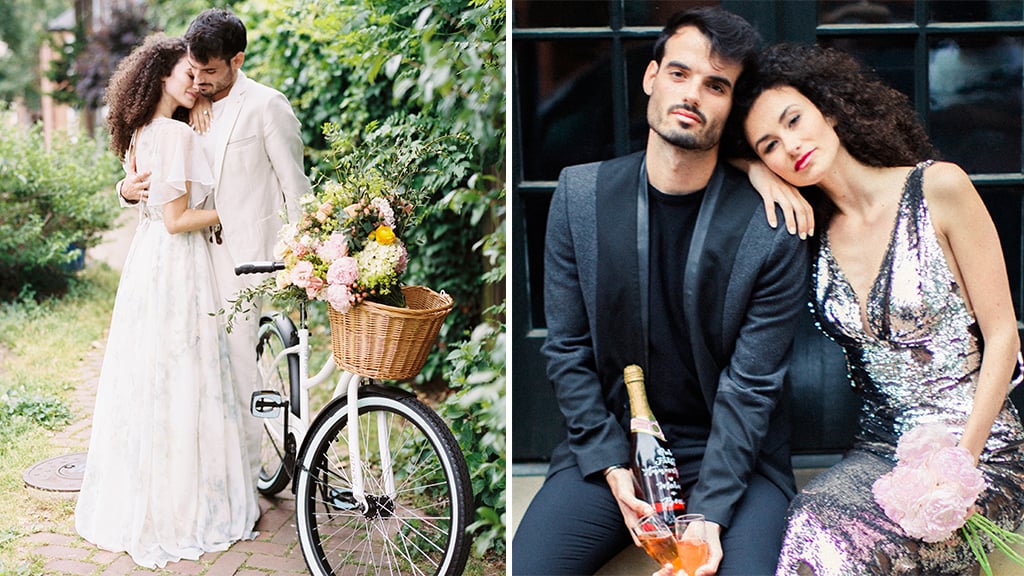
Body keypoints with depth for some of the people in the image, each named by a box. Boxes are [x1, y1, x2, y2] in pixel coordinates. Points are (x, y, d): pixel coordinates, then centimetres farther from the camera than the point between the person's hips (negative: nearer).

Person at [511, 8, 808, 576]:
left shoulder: (772, 232, -11)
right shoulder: (579, 193, -3)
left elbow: (750, 388, -10)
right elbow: (567, 351, -1)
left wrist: (708, 515, -19)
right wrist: (613, 470, -10)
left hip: (733, 453, -1)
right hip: (607, 447, 2)